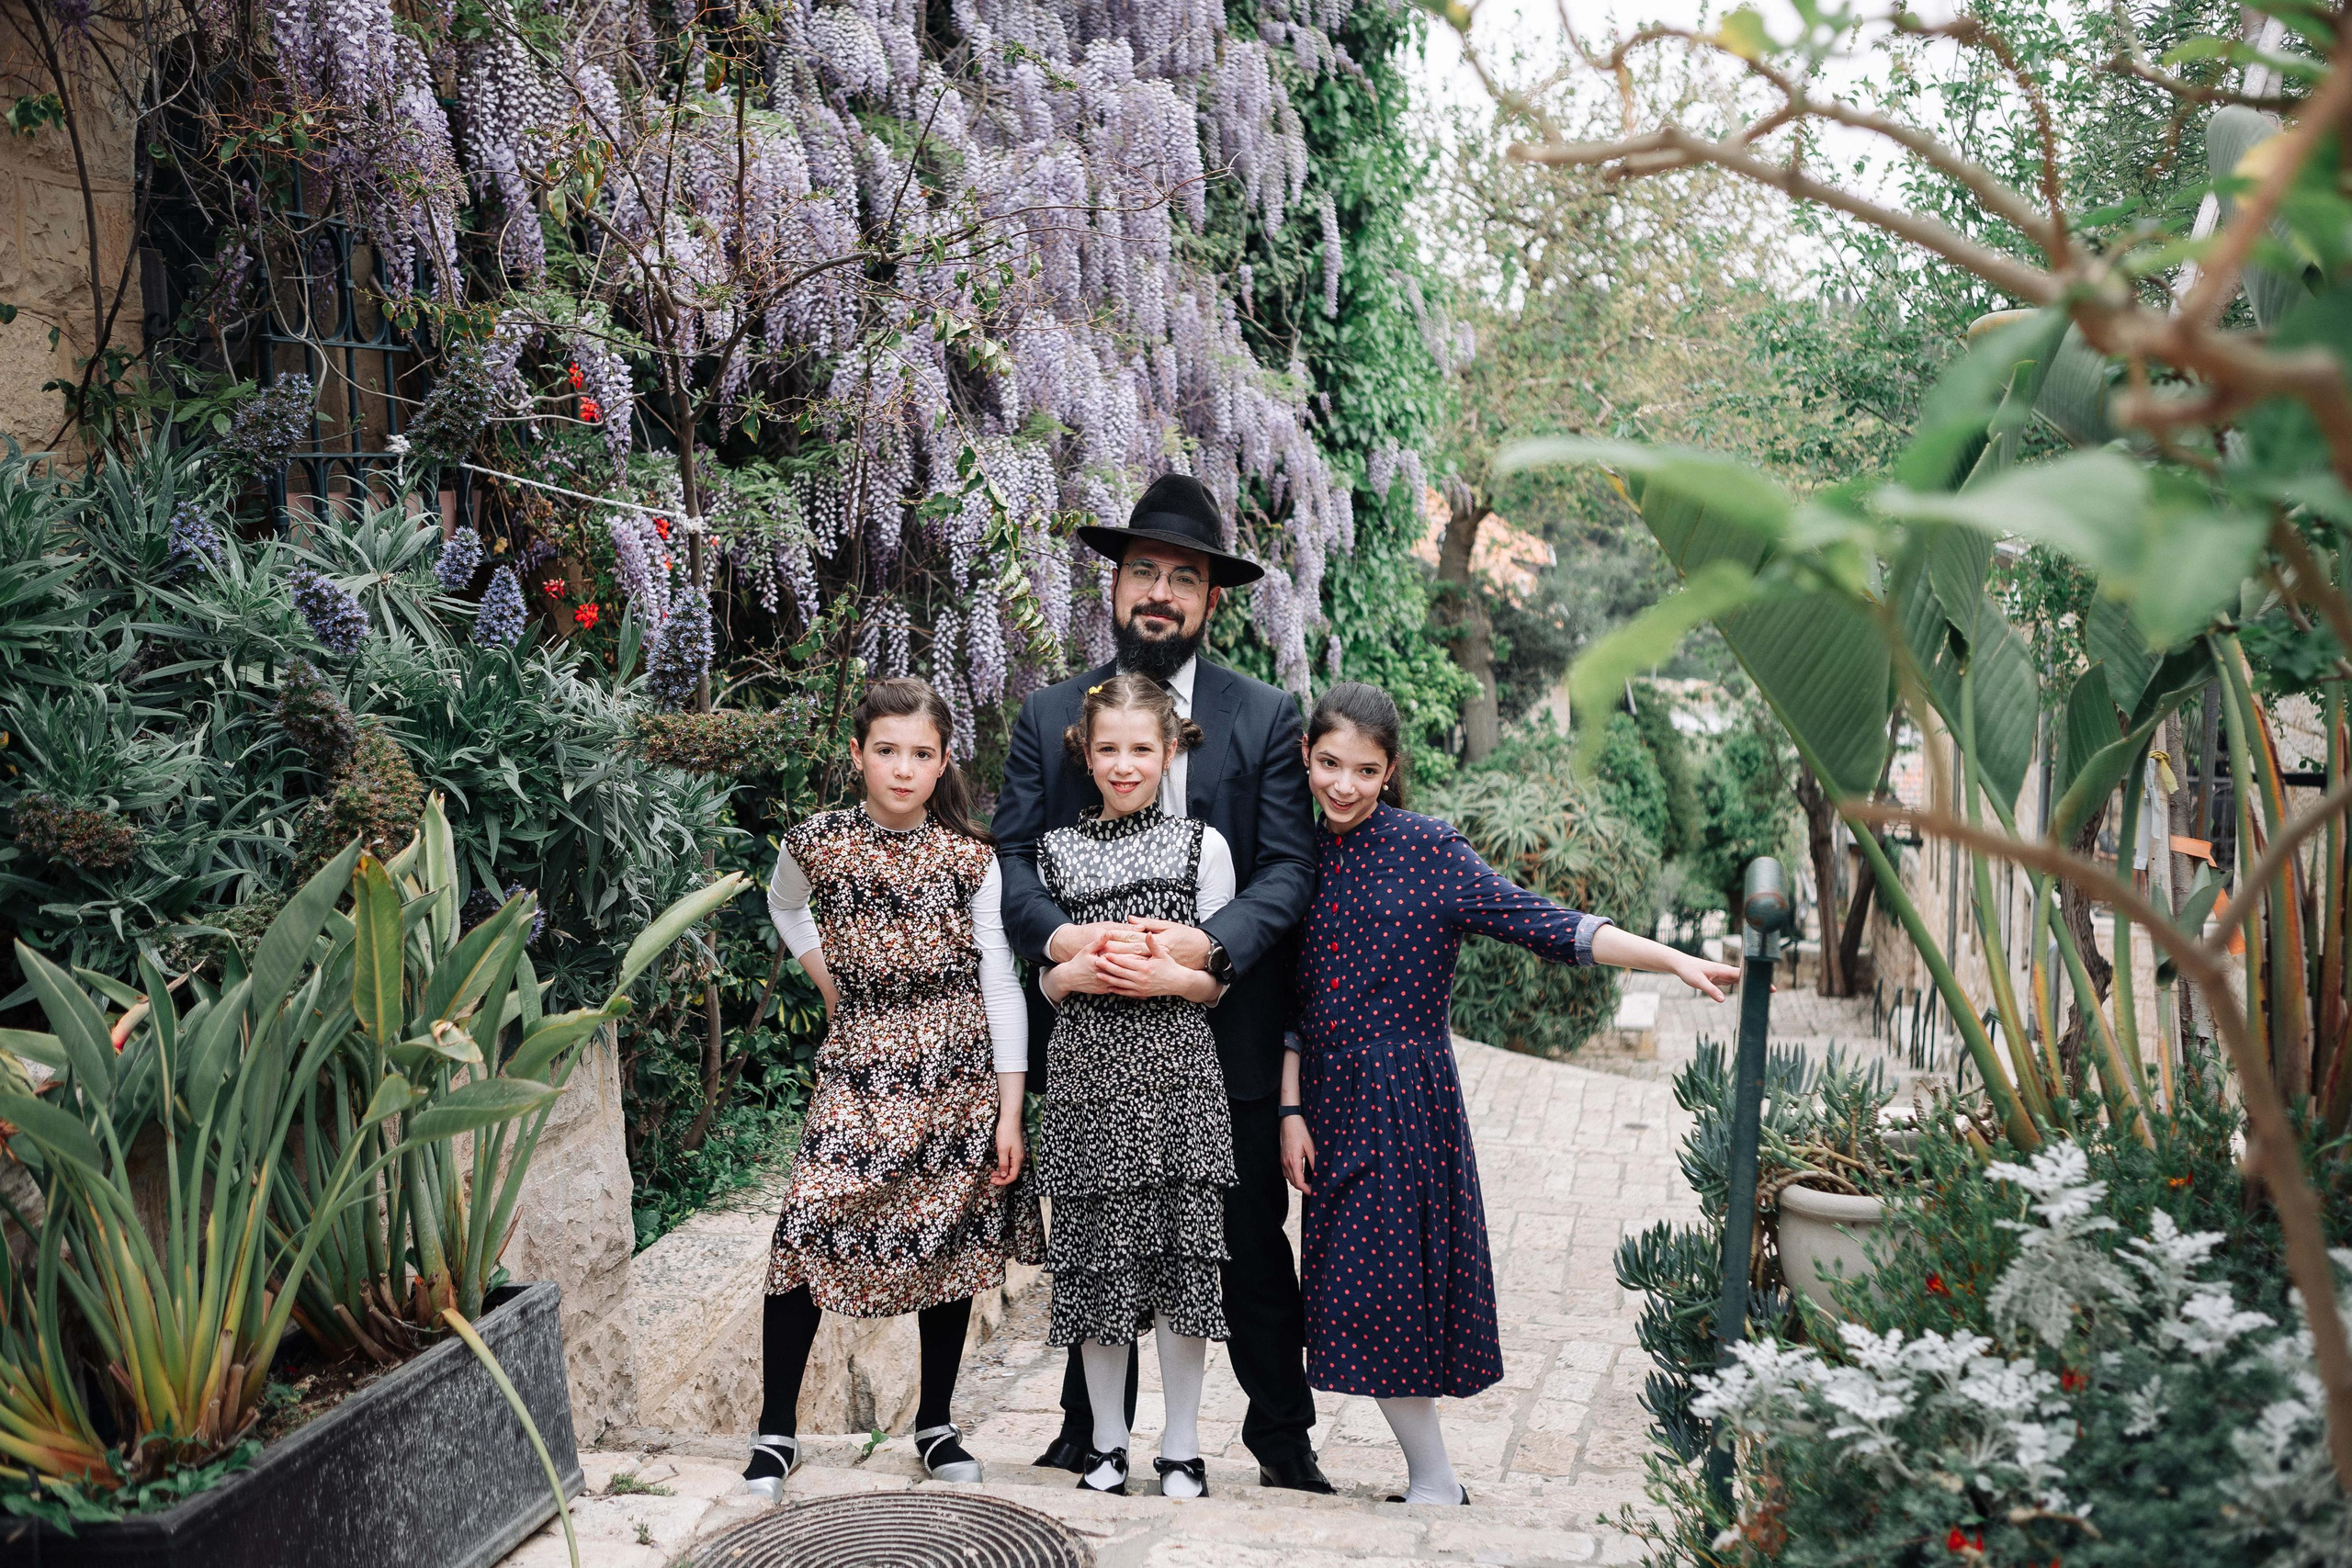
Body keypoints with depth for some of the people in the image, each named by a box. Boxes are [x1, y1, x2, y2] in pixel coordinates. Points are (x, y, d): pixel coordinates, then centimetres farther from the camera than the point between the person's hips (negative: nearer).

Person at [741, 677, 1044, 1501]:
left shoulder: (971, 858, -5)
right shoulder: (815, 843, -2)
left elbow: (1001, 986, -4)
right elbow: (784, 906, 22)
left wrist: (1010, 1113, -7)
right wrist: (828, 981, 9)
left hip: (957, 1070, 0)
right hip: (858, 1068, 0)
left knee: (949, 1243, 7)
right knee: (804, 1238, -9)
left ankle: (936, 1423, 24)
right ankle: (776, 1431, 7)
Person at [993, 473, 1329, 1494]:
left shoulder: (1265, 717, 1)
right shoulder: (1047, 715, 6)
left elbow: (1290, 867, -6)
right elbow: (1012, 854, 0)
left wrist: (1211, 942, -23)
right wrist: (1055, 933, -20)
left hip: (1225, 1036, -1)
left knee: (1252, 1251, 9)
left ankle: (1282, 1440, 26)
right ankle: (1088, 1438, 32)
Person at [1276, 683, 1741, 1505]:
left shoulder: (1426, 850, -8)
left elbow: (1538, 922, -13)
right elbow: (1294, 1005, 10)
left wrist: (1673, 960, -22)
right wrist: (1292, 1111, 6)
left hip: (1405, 1103, -5)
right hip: (1332, 1103, 5)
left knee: (1386, 1293, -5)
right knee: (1354, 1303, 6)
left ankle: (1433, 1487, 13)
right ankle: (1434, 1482, 21)